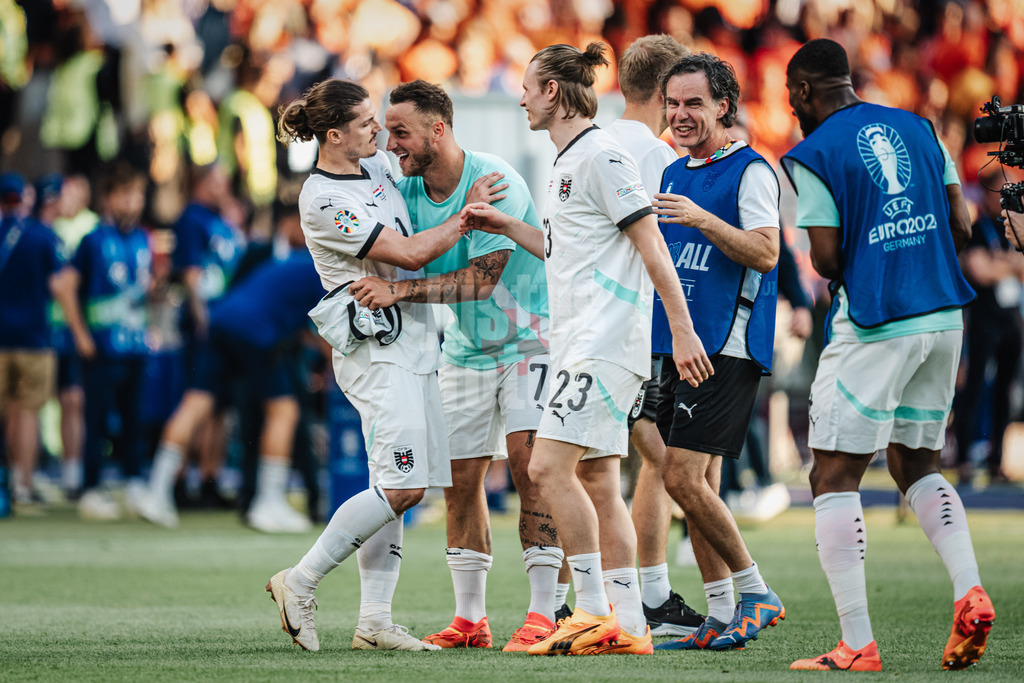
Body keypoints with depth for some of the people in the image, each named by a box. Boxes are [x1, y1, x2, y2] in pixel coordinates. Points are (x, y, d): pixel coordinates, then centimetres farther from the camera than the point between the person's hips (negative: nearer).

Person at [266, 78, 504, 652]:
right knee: (402, 486, -15)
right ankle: (300, 583, -6)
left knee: (398, 488, 4)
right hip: (377, 347, -9)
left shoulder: (377, 163, 12)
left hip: (413, 342, 9)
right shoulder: (324, 201, -16)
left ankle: (375, 621, 4)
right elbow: (410, 253, -18)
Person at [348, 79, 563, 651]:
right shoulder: (406, 191, -3)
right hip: (466, 347, 6)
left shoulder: (494, 181, -22)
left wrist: (400, 292, -31)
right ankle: (470, 619, 12)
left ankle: (544, 615, -14)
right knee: (461, 477, 3)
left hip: (528, 337, -6)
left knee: (529, 460, -16)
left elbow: (481, 279, -27)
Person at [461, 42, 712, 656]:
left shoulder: (601, 154, -11)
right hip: (580, 345, 10)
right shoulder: (567, 162, 19)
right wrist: (507, 227, 22)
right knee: (596, 481, 7)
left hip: (607, 342, -10)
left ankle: (596, 612, -13)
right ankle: (630, 627, 8)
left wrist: (683, 330, -18)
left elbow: (651, 244, -15)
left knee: (549, 467, -15)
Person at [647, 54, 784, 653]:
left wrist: (701, 219, -26)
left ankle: (756, 592, -3)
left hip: (728, 347, -9)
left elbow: (766, 252, -18)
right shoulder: (675, 175, 17)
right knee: (700, 486, 7)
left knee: (684, 478, -14)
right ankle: (722, 617, 11)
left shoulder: (751, 171, -7)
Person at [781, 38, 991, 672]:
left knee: (836, 476, 0)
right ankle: (970, 591, 0)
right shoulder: (917, 128, 11)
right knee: (918, 463, 21)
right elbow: (961, 227, 10)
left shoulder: (813, 156, -7)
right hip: (943, 316, 7)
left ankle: (858, 645, -7)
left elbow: (826, 258, -11)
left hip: (875, 328, -6)